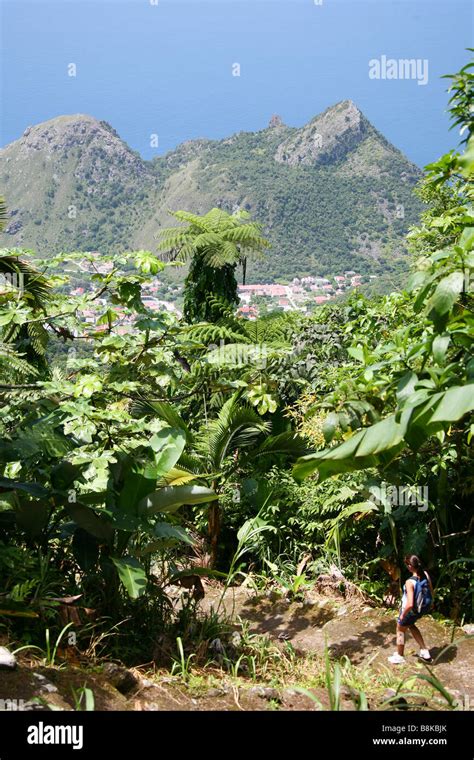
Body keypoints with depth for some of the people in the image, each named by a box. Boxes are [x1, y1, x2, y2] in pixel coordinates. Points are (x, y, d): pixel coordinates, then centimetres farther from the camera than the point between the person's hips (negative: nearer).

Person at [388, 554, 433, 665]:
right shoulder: (425, 575, -15)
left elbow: (410, 604, -34)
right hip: (422, 609, 6)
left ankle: (399, 657, 41)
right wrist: (430, 603, 20)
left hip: (410, 611, -6)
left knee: (400, 630, 22)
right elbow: (431, 592, 1)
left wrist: (403, 615, -17)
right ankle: (424, 650, 34)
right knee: (410, 625, 35)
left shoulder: (410, 582, -34)